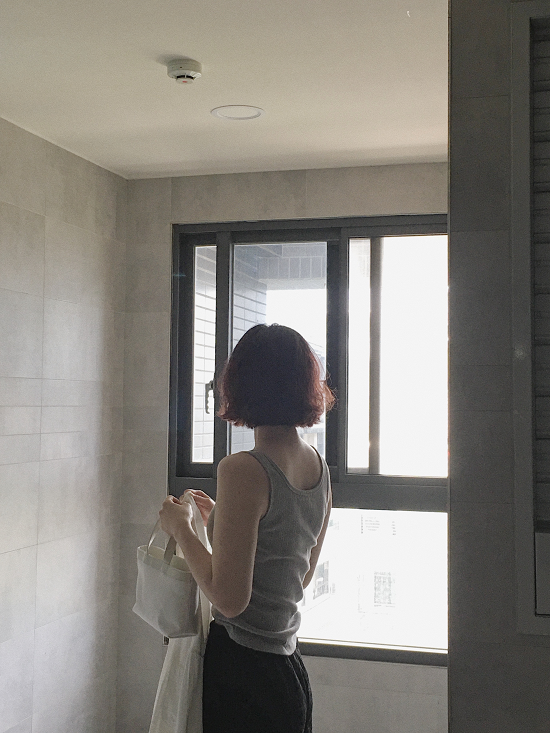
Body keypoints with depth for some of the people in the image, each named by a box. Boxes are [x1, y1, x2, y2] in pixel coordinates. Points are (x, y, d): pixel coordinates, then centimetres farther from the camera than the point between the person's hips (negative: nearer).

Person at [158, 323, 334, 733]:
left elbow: (229, 599, -21)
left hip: (242, 674, -7)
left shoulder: (242, 471, -21)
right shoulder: (320, 468, 3)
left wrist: (181, 528, -8)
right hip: (290, 667, 7)